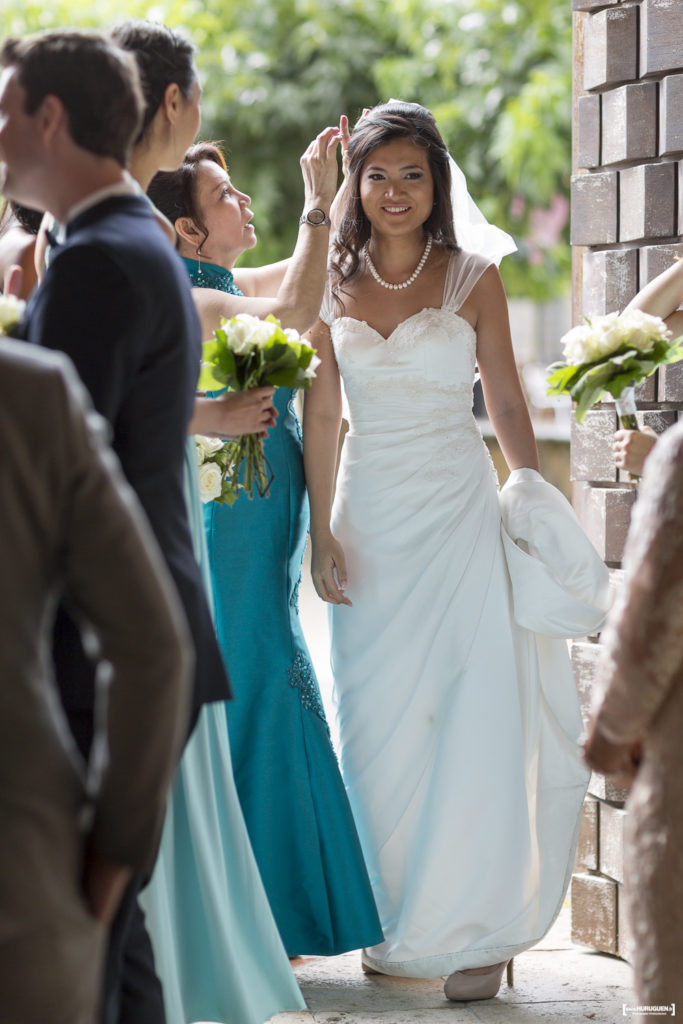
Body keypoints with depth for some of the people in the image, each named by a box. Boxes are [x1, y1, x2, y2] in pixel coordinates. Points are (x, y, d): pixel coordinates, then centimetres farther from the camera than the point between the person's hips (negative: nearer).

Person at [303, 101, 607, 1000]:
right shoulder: (333, 284, 5)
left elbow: (507, 402, 1)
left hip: (460, 513, -2)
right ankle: (398, 923, 16)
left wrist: (534, 503, -9)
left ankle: (474, 931, 1)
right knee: (380, 723, 4)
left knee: (475, 719, -6)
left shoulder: (473, 277, 0)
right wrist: (322, 532, 2)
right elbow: (321, 415, 7)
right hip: (372, 520, 2)